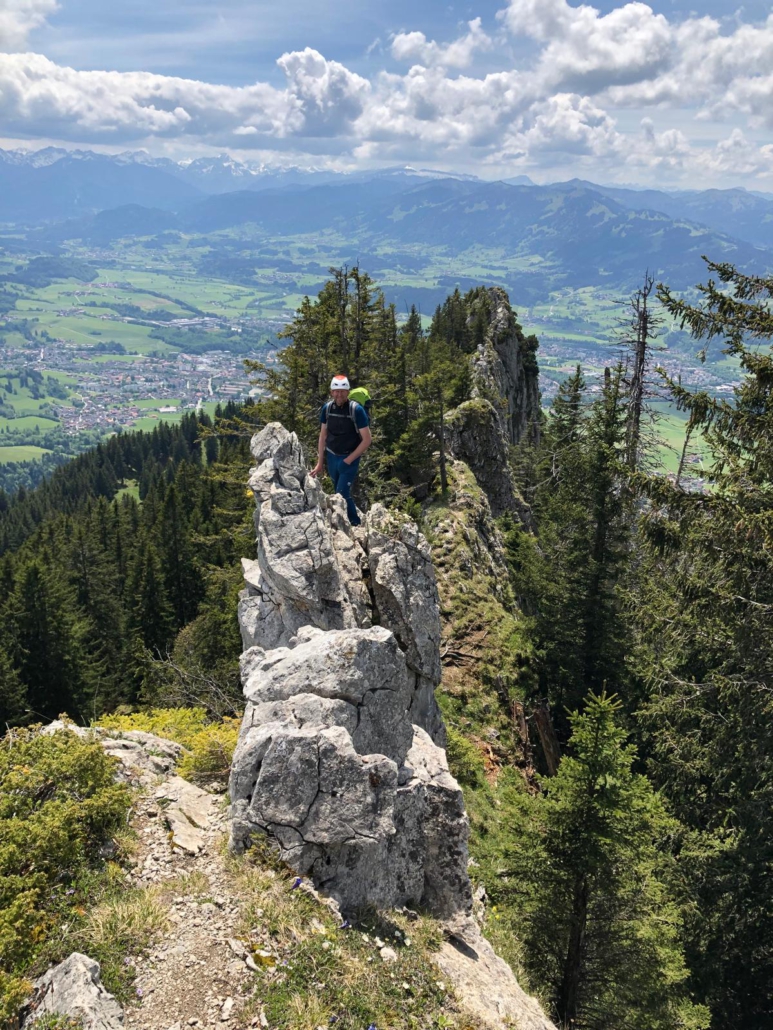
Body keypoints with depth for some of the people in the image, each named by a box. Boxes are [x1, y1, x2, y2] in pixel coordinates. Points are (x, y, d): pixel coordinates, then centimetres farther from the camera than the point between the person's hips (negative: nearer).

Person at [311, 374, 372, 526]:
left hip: (349, 458, -5)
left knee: (342, 494, -10)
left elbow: (367, 440, -15)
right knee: (339, 493, 13)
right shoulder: (327, 408, -4)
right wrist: (320, 462, 5)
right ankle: (353, 521, 30)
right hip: (331, 456, 5)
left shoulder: (357, 410, -18)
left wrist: (348, 460, -16)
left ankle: (355, 524, 8)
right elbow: (323, 436, 6)